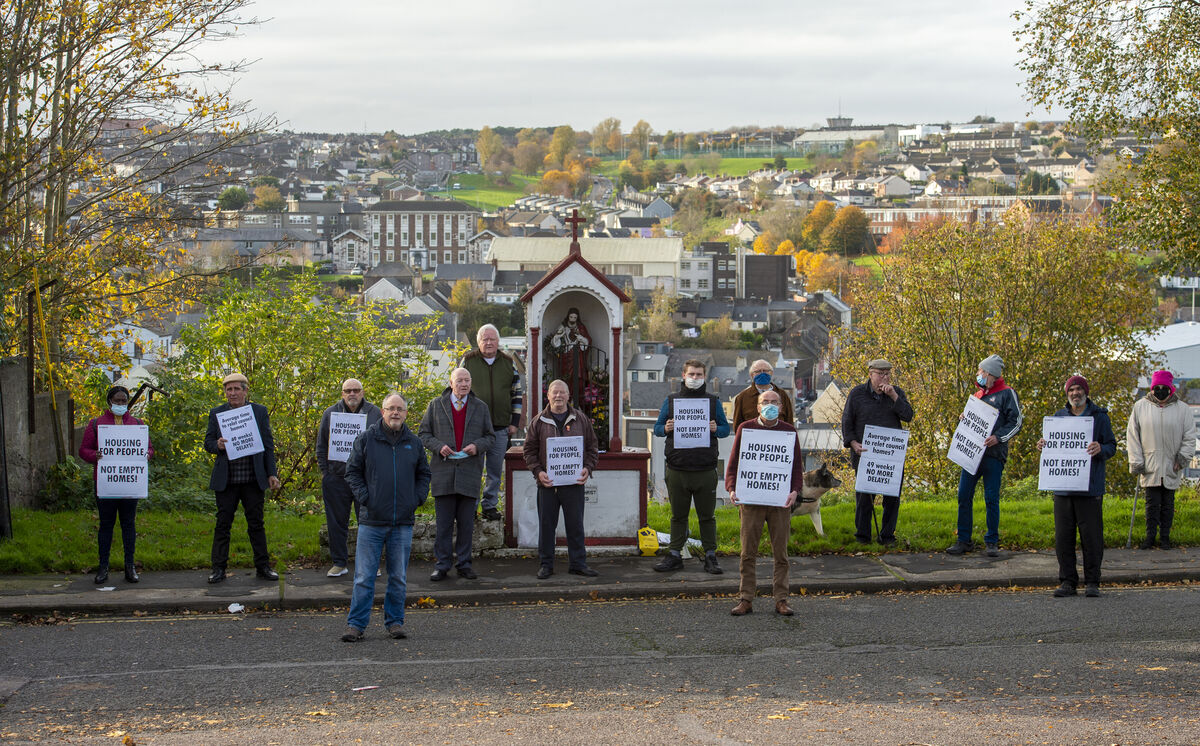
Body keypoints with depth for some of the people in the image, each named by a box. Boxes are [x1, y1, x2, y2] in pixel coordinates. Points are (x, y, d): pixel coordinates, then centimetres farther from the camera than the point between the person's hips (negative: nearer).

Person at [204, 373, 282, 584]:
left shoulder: (260, 412, 6)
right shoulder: (216, 413, 6)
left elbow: (268, 444, 6)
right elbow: (208, 442, 7)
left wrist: (271, 473, 1)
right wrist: (217, 445, -17)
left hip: (253, 479, 0)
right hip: (226, 480, 0)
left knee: (256, 523, 4)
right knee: (223, 524, 2)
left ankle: (263, 567, 12)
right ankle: (218, 569, 7)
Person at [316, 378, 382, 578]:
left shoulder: (374, 413, 5)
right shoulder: (330, 414, 7)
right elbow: (321, 445, 11)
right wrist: (324, 471, 4)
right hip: (336, 478, 1)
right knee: (337, 523, 6)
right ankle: (339, 563, 15)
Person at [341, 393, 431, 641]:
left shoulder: (413, 443, 9)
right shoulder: (366, 439, 1)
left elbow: (424, 474, 19)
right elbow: (352, 471, 4)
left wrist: (418, 498, 5)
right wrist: (364, 498, -6)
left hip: (403, 522, 3)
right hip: (371, 520, -3)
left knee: (399, 577, 9)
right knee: (364, 577, -2)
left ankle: (394, 621, 19)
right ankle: (356, 624, 3)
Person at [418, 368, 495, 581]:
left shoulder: (480, 407, 11)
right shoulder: (436, 405, 8)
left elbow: (490, 436, 13)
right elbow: (423, 434, 8)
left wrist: (477, 446, -8)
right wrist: (439, 446, -10)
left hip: (470, 473, 1)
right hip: (443, 472, -1)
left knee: (467, 522, 4)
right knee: (443, 522, -1)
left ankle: (464, 564, 13)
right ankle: (441, 566, 5)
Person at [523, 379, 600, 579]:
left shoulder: (580, 419, 7)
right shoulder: (539, 422, 4)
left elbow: (592, 446, 10)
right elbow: (529, 450, 5)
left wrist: (587, 468, -4)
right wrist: (538, 471, -8)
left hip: (574, 482, 1)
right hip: (547, 483, -1)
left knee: (575, 524, 5)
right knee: (546, 525, 4)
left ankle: (578, 563, 14)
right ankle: (546, 564, 13)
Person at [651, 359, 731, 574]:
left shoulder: (713, 401, 8)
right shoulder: (671, 401, 10)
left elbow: (726, 429, 11)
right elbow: (657, 427, 12)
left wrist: (716, 429, -11)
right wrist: (666, 429, -11)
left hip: (705, 469, -1)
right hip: (677, 469, 1)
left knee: (707, 515, 5)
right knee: (678, 515, 9)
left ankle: (710, 556, 12)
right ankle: (675, 554, 17)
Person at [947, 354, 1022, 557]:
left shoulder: (1006, 394, 0)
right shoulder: (977, 395, 20)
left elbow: (1015, 422, -6)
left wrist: (998, 437, -18)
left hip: (993, 454, -6)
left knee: (991, 499, -2)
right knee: (964, 496, 2)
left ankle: (992, 542, 8)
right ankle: (964, 541, 9)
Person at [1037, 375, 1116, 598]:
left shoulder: (1099, 416, 3)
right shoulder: (1059, 416, 14)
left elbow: (1112, 446, 1)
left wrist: (1100, 449, -22)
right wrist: (1043, 445, -3)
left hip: (1090, 487, -4)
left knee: (1091, 536, -2)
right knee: (1063, 537, 4)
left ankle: (1092, 582, 6)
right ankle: (1067, 581, 11)